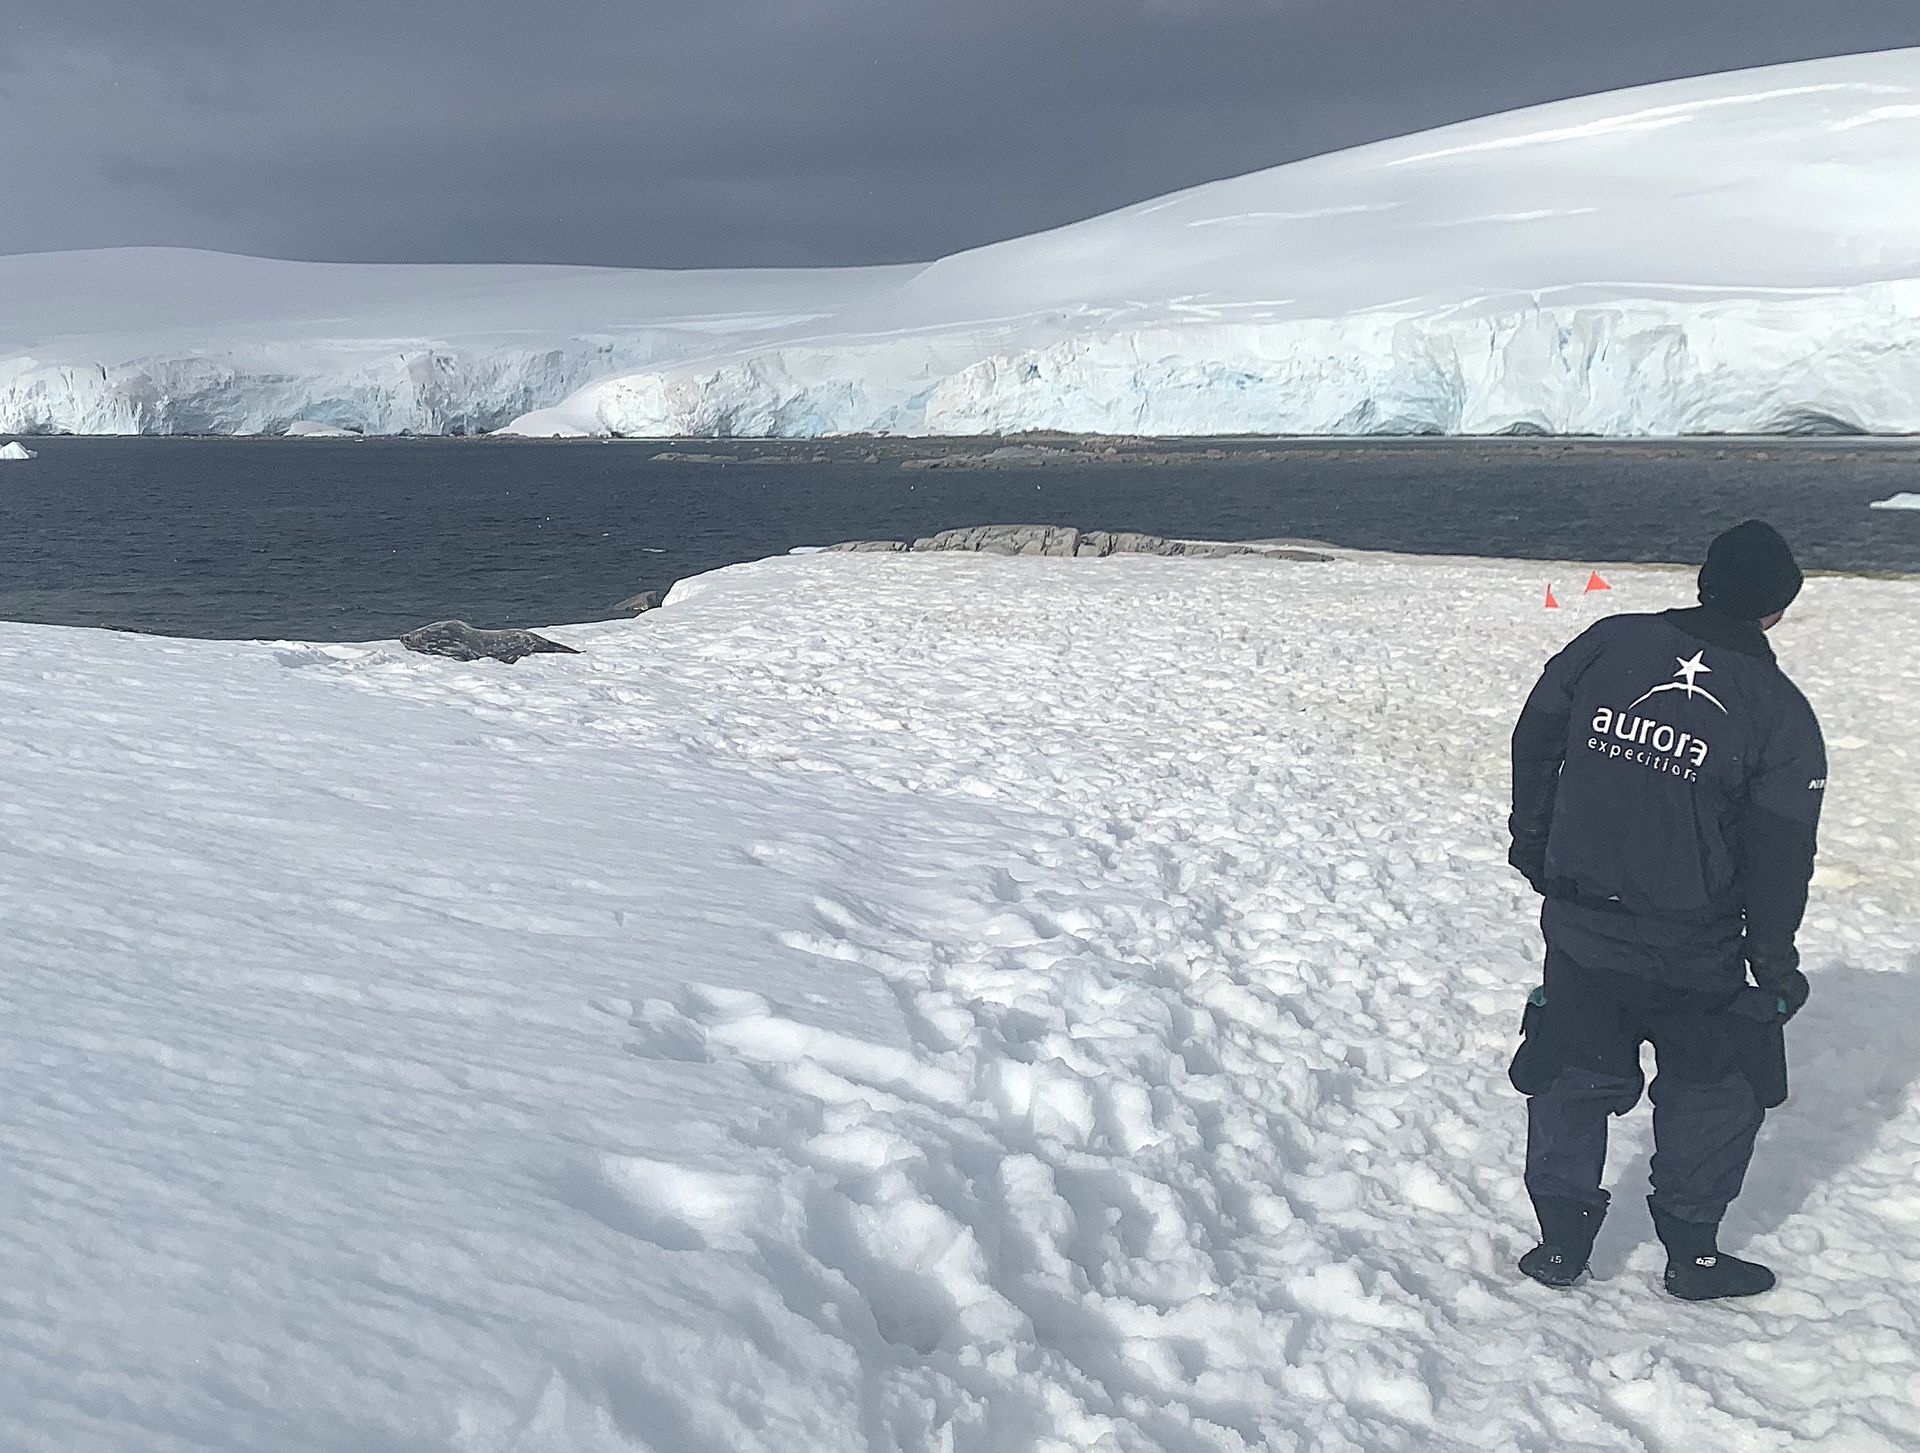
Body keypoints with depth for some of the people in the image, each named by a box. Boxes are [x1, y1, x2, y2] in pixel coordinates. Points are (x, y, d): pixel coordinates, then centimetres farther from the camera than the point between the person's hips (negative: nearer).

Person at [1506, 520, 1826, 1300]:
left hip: (1579, 928, 3)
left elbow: (1535, 739, 6)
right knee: (1715, 1089, 18)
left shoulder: (1607, 643, -4)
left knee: (1572, 1076, 18)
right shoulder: (1779, 710, -9)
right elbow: (1780, 852, -6)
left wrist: (1532, 840, 20)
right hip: (1693, 950, -2)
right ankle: (1692, 1252, 24)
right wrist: (1773, 958, 5)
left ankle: (1561, 1240, 22)